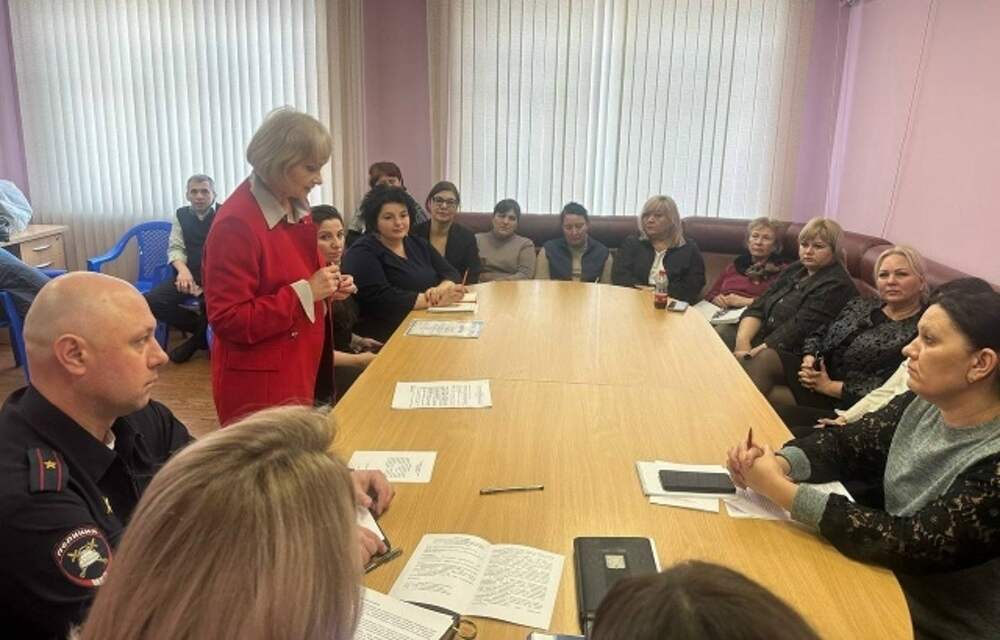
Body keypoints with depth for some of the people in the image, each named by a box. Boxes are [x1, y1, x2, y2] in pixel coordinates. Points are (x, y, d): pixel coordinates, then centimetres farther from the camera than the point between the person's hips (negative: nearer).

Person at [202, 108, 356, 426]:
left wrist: (326, 289, 1)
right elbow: (228, 320, -22)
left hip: (299, 372, 8)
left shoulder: (296, 209, 6)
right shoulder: (236, 224, -20)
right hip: (258, 384, -8)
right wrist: (305, 292, -23)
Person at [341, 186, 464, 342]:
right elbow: (382, 300, -19)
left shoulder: (419, 244, 15)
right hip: (388, 337, -7)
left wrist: (441, 290, -16)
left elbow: (451, 274, 8)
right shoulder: (362, 254, -6)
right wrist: (436, 300, -20)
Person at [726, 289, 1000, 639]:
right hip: (887, 581, 5)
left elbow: (914, 545, -29)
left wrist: (782, 491, -30)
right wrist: (778, 463, -23)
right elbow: (845, 444, -1)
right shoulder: (922, 405, -6)